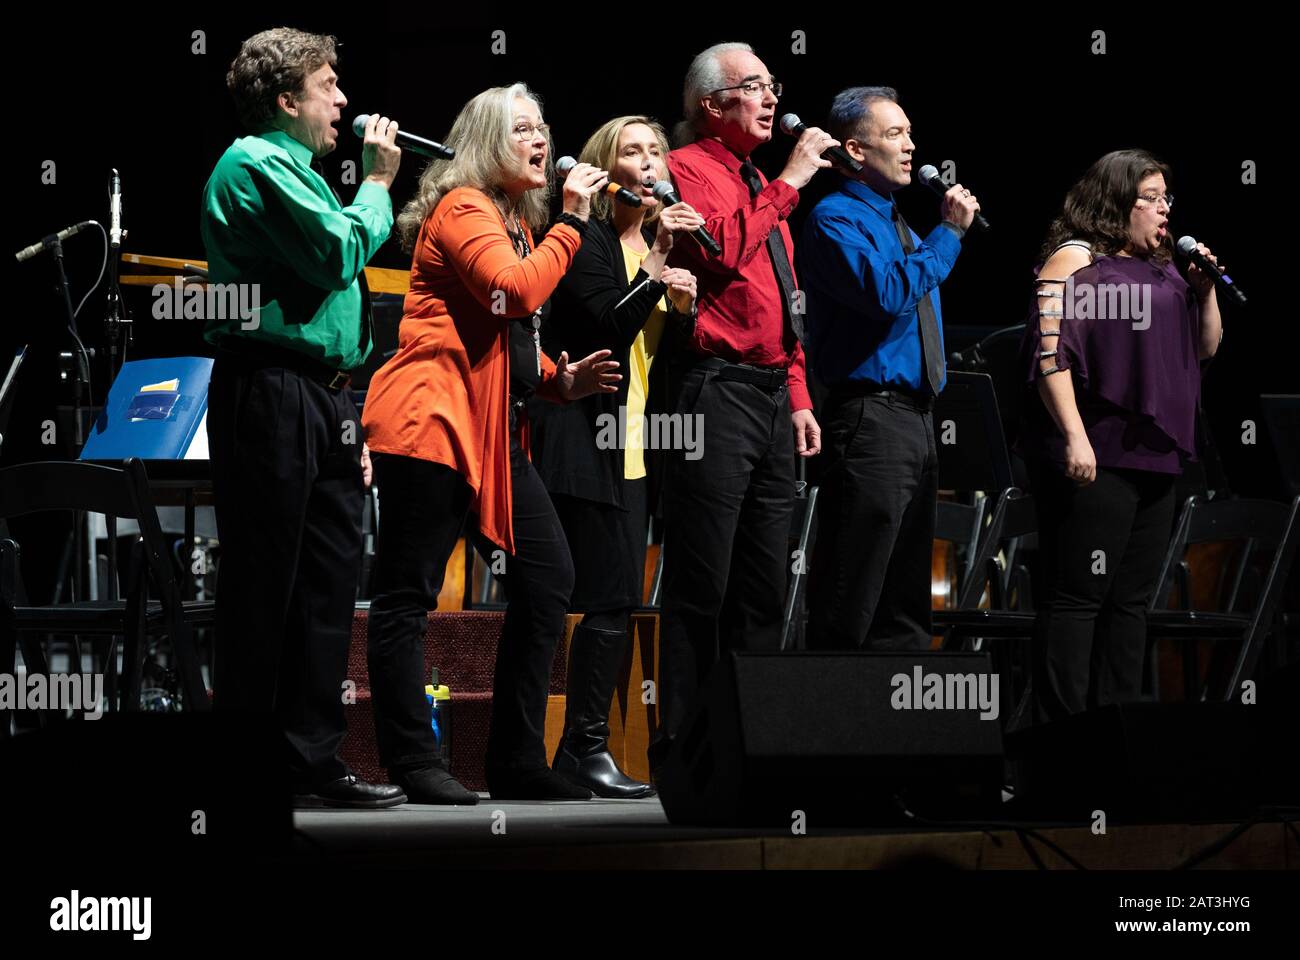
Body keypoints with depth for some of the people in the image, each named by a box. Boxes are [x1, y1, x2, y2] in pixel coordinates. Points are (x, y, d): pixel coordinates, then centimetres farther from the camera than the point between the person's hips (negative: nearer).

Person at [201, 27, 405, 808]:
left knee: (330, 575, 6)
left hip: (321, 400, 9)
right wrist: (378, 185, -2)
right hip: (270, 390, -9)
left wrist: (349, 417, 20)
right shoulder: (255, 164, -8)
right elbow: (339, 252, -18)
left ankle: (313, 757, 9)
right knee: (264, 587, -6)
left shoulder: (298, 172, 22)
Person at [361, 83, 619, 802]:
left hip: (495, 429, 10)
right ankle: (410, 762, -7)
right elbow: (517, 292, -23)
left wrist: (561, 380, 11)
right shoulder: (462, 207, -7)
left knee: (547, 577, 3)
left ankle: (516, 761, 8)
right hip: (433, 418, -10)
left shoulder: (517, 221, 24)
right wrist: (571, 222, -12)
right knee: (409, 591, -6)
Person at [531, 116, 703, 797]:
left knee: (616, 601, 5)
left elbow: (667, 352, 13)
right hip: (590, 445, -8)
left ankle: (581, 747, 8)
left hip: (638, 447, 8)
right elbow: (608, 326, -17)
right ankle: (585, 746, -8)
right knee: (613, 599, -12)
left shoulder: (660, 241, 17)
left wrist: (683, 306, -5)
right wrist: (656, 271, -20)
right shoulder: (591, 241, -5)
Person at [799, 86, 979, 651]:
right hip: (869, 418, -9)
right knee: (849, 602, -10)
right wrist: (949, 233, -17)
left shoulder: (900, 227, 20)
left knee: (905, 599, 11)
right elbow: (885, 295, -24)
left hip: (916, 417, 9)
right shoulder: (836, 219, -8)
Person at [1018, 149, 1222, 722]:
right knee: (1076, 596, -7)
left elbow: (1206, 347, 24)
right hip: (1093, 459, -8)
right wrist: (1073, 437, -22)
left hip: (1154, 459, 8)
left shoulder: (1161, 268, 19)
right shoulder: (1075, 259, -5)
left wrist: (1205, 289, 7)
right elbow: (1050, 351, -14)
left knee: (1131, 600, 10)